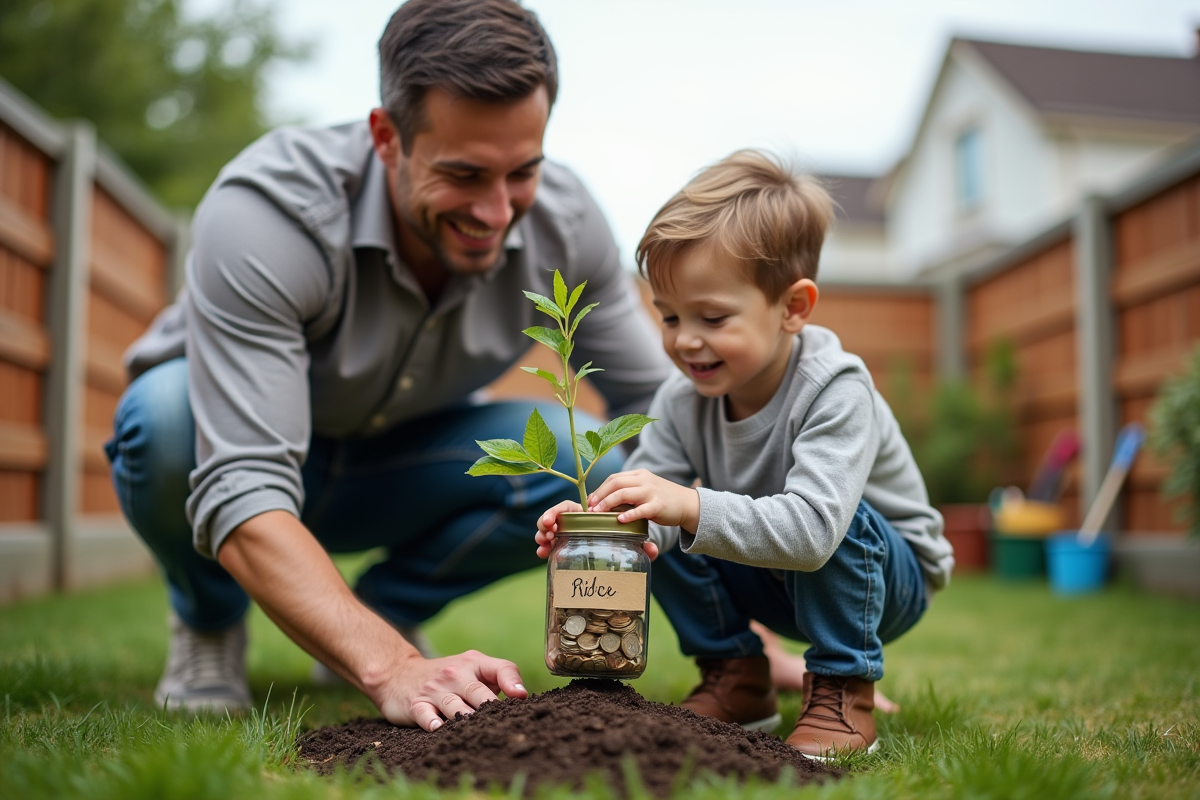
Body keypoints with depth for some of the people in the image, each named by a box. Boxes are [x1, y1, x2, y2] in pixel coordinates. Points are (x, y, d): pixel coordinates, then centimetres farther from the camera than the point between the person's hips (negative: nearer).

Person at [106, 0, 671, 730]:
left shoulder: (562, 222, -21)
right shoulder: (262, 211, -35)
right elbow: (242, 495, -42)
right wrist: (391, 669, -55)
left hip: (390, 465, 3)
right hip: (228, 445, -2)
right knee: (166, 413, -37)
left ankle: (388, 608, 4)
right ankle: (210, 623, -2)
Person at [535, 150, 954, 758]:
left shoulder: (835, 392, -32)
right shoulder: (682, 399, -13)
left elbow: (810, 529, -45)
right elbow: (649, 497, -20)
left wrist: (693, 509, -57)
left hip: (887, 574, -5)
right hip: (771, 578, 5)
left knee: (835, 521, -36)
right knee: (661, 533, -16)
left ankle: (843, 695, -15)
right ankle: (735, 682, 2)